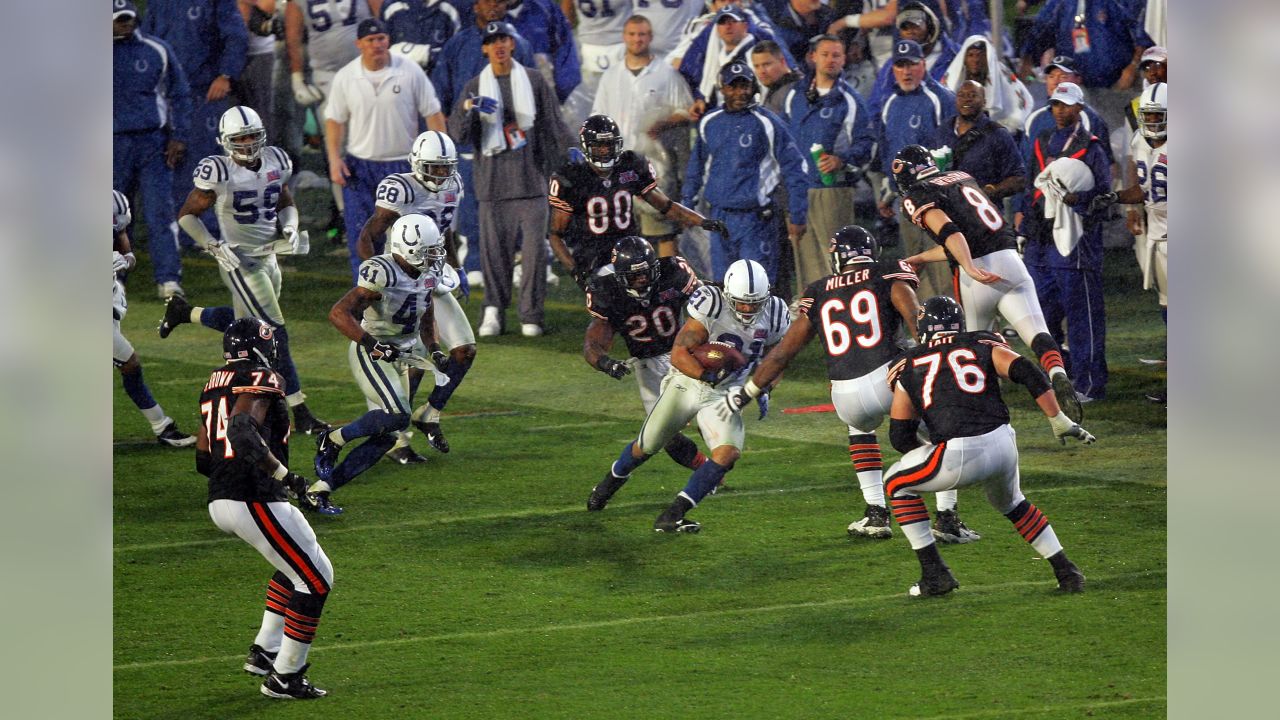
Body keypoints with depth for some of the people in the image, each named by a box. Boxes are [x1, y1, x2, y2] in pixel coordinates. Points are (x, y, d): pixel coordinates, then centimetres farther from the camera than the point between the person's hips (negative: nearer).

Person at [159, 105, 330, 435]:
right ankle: (300, 414, -5)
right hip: (240, 261, -8)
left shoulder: (275, 161, 1)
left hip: (268, 257, 8)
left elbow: (286, 204, 17)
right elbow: (187, 215, -7)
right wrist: (215, 247, -16)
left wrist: (290, 228, -4)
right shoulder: (219, 173, -16)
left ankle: (182, 311, 45)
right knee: (275, 334, -9)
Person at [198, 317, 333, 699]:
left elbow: (204, 460, 19)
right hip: (255, 502, -9)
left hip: (219, 502, 9)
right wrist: (285, 474, -26)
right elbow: (241, 431, -28)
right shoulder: (260, 381, -9)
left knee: (295, 563, 27)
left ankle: (264, 651, 24)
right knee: (316, 578, 1)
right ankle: (284, 677, 2)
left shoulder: (214, 385, 16)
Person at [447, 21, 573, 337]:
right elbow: (457, 134, 1)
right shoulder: (475, 87, 9)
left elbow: (553, 127, 12)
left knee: (535, 249, -4)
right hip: (493, 179, 1)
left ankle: (531, 316, 2)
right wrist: (468, 108, -17)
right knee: (494, 248, -1)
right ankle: (493, 312, 6)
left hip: (531, 179, -1)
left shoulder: (534, 82, 9)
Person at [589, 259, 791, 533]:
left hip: (723, 395, 3)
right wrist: (707, 375, -42)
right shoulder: (712, 307, -27)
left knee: (727, 454, -20)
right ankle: (613, 479, 47)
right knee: (646, 447, 12)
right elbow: (678, 355, -28)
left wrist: (762, 391, -2)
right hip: (686, 383, -3)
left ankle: (672, 516, -15)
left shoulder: (773, 316, -10)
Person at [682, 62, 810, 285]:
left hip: (754, 219, -5)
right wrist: (687, 206, 20)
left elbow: (794, 170, -4)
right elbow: (697, 167, 22)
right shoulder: (710, 123, 8)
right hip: (720, 216, 5)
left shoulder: (767, 123, -6)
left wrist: (797, 217, -6)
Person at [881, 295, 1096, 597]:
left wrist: (931, 453, 33)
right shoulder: (983, 346, 17)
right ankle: (1066, 571, 26)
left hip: (959, 457, -3)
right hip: (1003, 446, 3)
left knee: (897, 484, 23)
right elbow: (1031, 375, 3)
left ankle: (934, 574, 16)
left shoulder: (908, 369, 15)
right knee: (1011, 502, 35)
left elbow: (900, 437, 15)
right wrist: (1060, 422, 8)